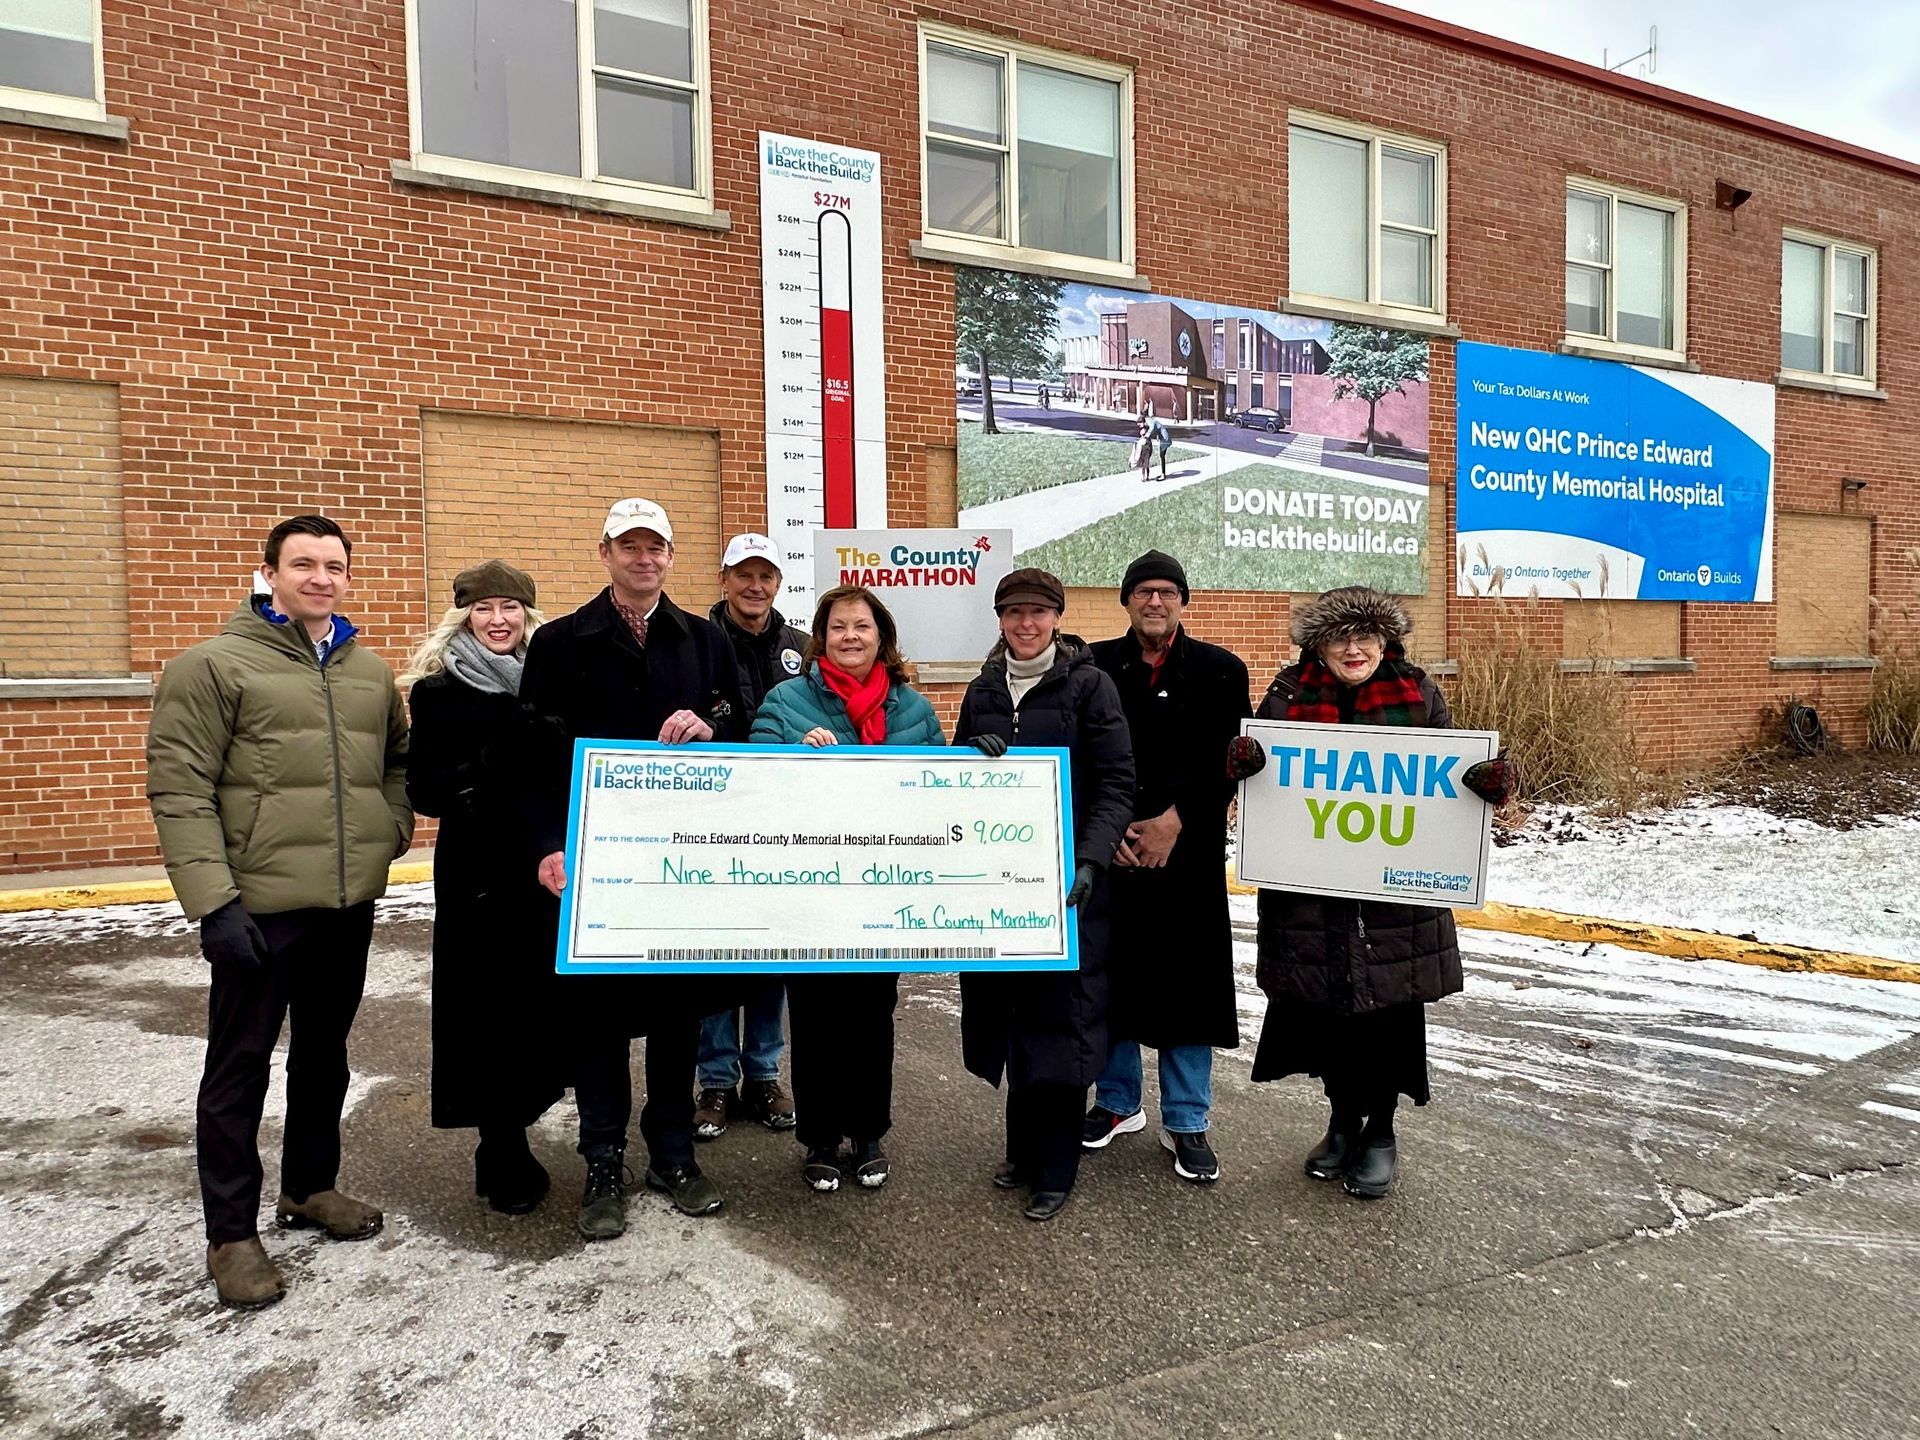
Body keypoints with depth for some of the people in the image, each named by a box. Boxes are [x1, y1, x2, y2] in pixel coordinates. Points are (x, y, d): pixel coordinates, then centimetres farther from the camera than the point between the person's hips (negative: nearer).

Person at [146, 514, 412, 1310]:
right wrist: (213, 899, -18)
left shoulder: (371, 671, 10)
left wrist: (393, 827, 5)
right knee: (240, 1067, 5)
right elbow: (178, 789, -11)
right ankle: (231, 1232, 19)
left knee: (324, 1054, 18)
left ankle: (310, 1186, 36)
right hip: (258, 905, -5)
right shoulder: (213, 665, -6)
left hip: (348, 903, 5)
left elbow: (397, 758, 24)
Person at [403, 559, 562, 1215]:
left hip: (542, 867, 3)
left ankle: (504, 1147, 23)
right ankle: (504, 1160, 13)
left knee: (538, 998, 4)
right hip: (474, 871, -3)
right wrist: (472, 781, -22)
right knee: (487, 1002, -1)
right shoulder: (439, 689, 1)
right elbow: (421, 787, -4)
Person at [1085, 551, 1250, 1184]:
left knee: (1188, 981, 3)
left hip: (1188, 854, -1)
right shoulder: (1095, 667, 4)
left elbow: (1228, 762, -2)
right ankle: (1117, 1102, 28)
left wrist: (1175, 820, -11)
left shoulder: (1220, 670, 4)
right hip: (1108, 849, 1)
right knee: (1112, 975, 9)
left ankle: (1186, 1122, 18)